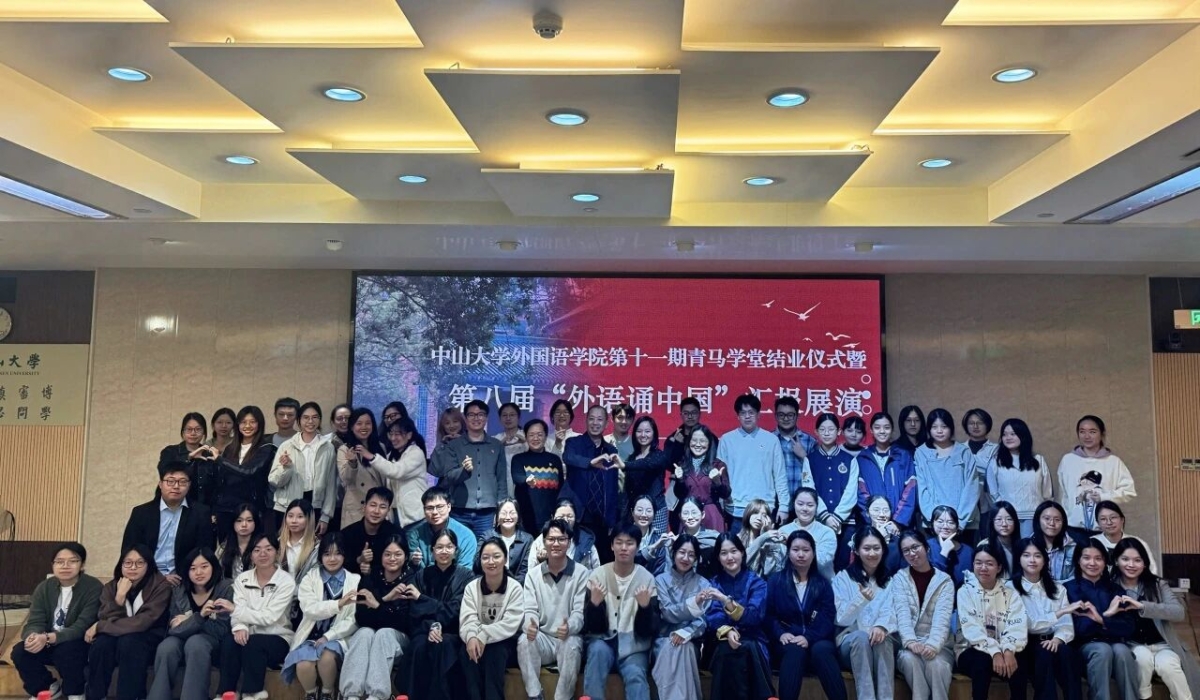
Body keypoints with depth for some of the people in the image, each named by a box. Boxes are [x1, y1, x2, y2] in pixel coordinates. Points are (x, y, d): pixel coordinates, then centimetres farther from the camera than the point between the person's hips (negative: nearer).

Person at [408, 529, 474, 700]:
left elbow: (453, 611, -9)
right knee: (422, 646, -31)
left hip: (453, 633, -2)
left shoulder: (465, 575, 0)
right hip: (426, 631, 2)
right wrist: (432, 625, -18)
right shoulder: (421, 575, 9)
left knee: (441, 645, -34)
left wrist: (421, 598, -7)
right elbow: (414, 611, 2)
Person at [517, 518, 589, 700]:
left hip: (569, 638, -2)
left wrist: (569, 628, -33)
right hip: (542, 639, 2)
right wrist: (530, 625, -27)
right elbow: (530, 610, -2)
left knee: (571, 645, -35)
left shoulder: (582, 573, -4)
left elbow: (580, 612, -9)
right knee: (524, 640, -28)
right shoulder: (533, 574, 5)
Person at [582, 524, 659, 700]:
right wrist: (594, 604, -25)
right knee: (599, 650, -32)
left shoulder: (647, 578, -1)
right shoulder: (598, 575, -1)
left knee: (635, 676, -29)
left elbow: (648, 630, -4)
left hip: (634, 645, 0)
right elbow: (591, 626, -5)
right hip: (604, 640, 0)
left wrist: (645, 607, -25)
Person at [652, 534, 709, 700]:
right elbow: (668, 613, -11)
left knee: (684, 647, -33)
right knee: (671, 648, -34)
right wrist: (694, 603, -28)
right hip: (665, 638, -1)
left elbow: (704, 620, -2)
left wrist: (685, 632, -23)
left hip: (691, 641, 1)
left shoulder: (703, 583, 9)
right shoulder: (661, 580, 5)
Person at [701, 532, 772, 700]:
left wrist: (726, 600, -28)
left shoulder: (757, 582, 4)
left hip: (752, 642, -1)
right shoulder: (713, 583, 10)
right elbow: (712, 617, -5)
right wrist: (726, 631, -27)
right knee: (727, 650, -33)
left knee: (748, 649, -35)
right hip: (722, 642, 1)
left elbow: (755, 616, -13)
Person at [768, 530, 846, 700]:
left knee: (821, 649, -34)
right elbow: (768, 613, 3)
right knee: (795, 650, -35)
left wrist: (809, 637, -20)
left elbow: (827, 618, -1)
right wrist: (780, 633, -18)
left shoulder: (823, 583, 13)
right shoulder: (776, 581, 12)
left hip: (816, 640, 1)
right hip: (788, 640, -1)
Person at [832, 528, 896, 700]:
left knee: (881, 639, -33)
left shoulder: (891, 579, 13)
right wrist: (861, 599, -24)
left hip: (882, 642, 2)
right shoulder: (843, 577, 5)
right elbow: (841, 618, -4)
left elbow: (892, 612, -1)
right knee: (861, 636, -35)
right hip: (850, 641, -1)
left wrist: (882, 626, -26)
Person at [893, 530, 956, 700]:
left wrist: (933, 645, -29)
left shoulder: (944, 580, 3)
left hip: (938, 645, 0)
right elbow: (902, 613, -9)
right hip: (909, 644, 0)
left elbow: (942, 616, -11)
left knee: (936, 663, -33)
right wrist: (910, 641, -28)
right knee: (910, 659, -33)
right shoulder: (899, 578, 5)